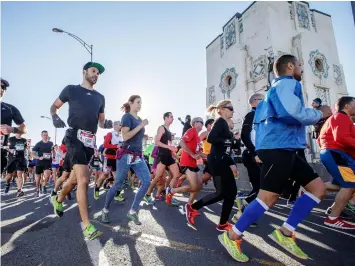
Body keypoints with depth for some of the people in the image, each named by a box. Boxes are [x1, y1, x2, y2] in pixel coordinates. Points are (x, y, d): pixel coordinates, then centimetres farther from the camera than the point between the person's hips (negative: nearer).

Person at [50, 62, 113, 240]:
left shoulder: (100, 97, 17)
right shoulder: (71, 90, 6)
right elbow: (54, 106, 13)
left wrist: (107, 124, -2)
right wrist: (55, 117, -8)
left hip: (90, 140, 6)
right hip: (75, 136, -6)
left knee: (75, 177, 18)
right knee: (83, 179, -18)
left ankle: (58, 200, 48)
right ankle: (86, 225, -10)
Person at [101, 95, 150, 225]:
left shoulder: (139, 119, 16)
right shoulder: (127, 117, -6)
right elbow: (125, 136, -19)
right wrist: (141, 125, -17)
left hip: (138, 156, 7)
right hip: (126, 155, -7)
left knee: (147, 181, -7)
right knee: (118, 185, 3)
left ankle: (133, 211, 3)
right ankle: (105, 210, 24)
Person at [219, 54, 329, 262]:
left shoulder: (279, 87, 27)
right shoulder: (288, 83, -4)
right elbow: (292, 112, -24)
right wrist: (320, 114, -7)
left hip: (284, 148, 10)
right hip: (278, 147, -10)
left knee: (318, 188, 10)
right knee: (268, 198, -9)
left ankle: (285, 233, 11)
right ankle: (232, 237, 4)